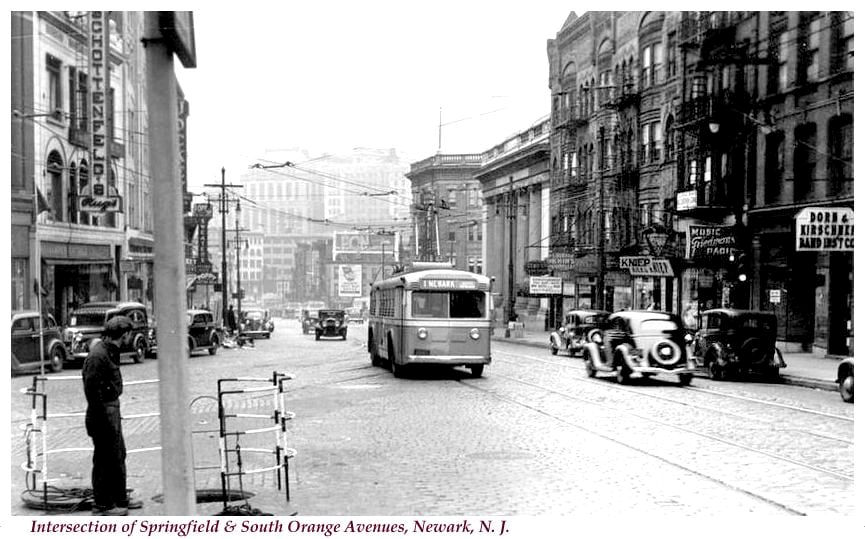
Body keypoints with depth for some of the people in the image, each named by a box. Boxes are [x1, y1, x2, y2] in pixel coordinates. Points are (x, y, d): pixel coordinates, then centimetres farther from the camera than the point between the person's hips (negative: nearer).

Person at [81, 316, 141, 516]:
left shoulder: (110, 351, 10)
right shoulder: (98, 356, -22)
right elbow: (92, 390, -24)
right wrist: (101, 420, -22)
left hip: (112, 409, 10)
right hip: (103, 413, -10)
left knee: (119, 456, 19)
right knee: (105, 460, 0)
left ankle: (120, 499, 30)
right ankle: (102, 505, 11)